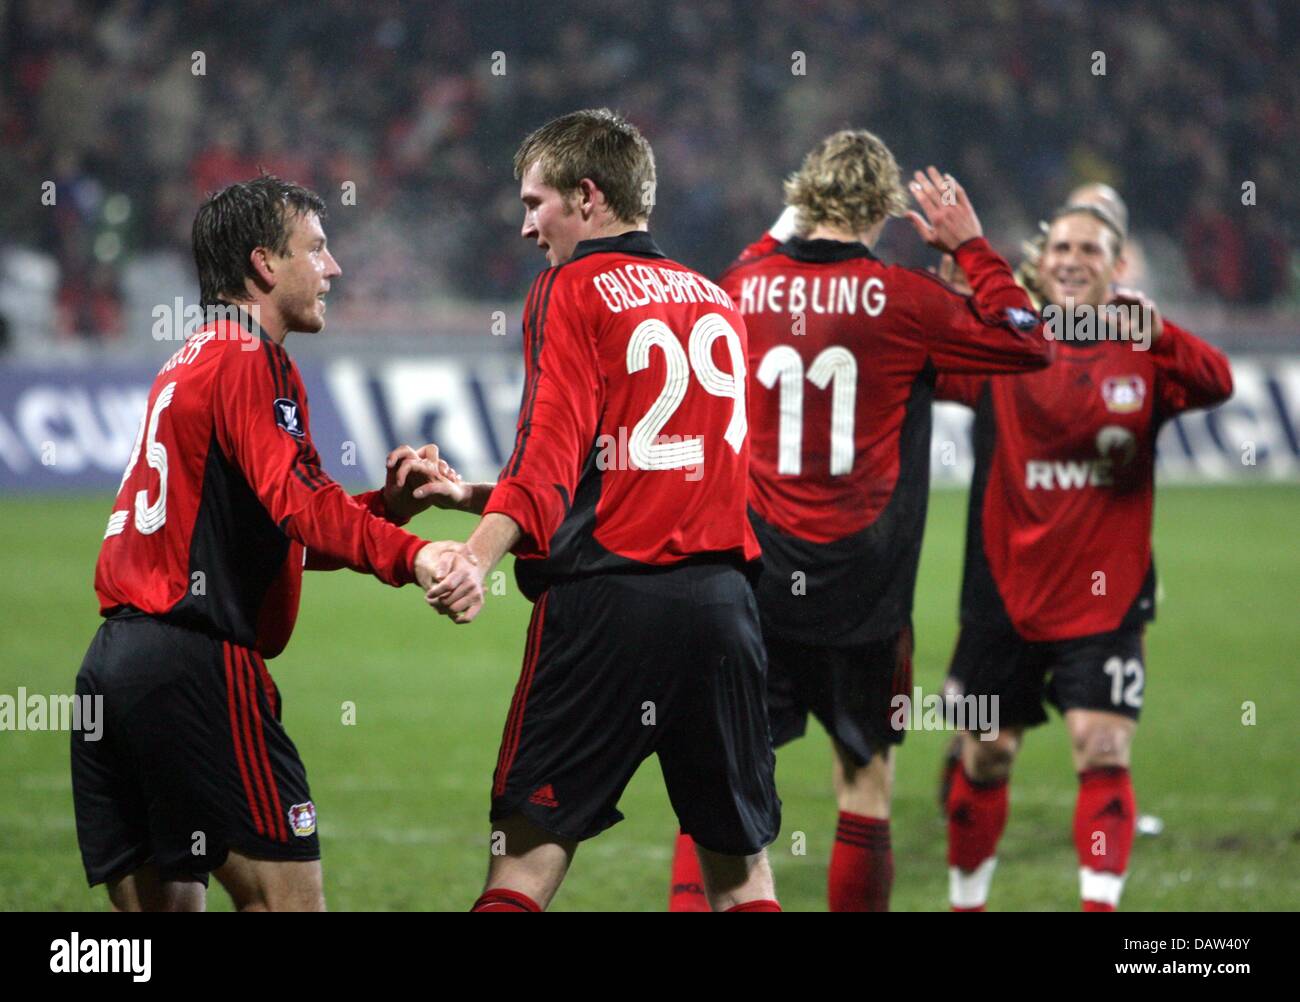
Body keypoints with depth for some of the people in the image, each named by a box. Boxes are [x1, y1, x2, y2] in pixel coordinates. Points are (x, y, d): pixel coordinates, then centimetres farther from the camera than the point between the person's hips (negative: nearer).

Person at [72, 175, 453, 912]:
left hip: (112, 664, 10)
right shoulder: (251, 363, -6)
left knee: (163, 902, 10)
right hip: (197, 663, -10)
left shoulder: (191, 364, 24)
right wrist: (410, 555, -35)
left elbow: (289, 536, 23)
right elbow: (300, 505, -23)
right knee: (288, 896, -10)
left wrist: (387, 504, 8)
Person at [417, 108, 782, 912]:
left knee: (529, 852, -4)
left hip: (604, 601, -5)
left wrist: (482, 553, -29)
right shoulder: (716, 302, 19)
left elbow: (553, 449, -15)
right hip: (721, 597, 5)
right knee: (740, 865, 10)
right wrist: (470, 493, 24)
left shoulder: (573, 290, 0)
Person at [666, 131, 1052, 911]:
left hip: (753, 584, 2)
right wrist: (971, 246, 11)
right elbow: (1029, 344, 6)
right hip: (863, 593, -2)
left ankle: (689, 900, -12)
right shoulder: (903, 299, -6)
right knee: (866, 780, 7)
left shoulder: (746, 286, 1)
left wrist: (775, 239, 27)